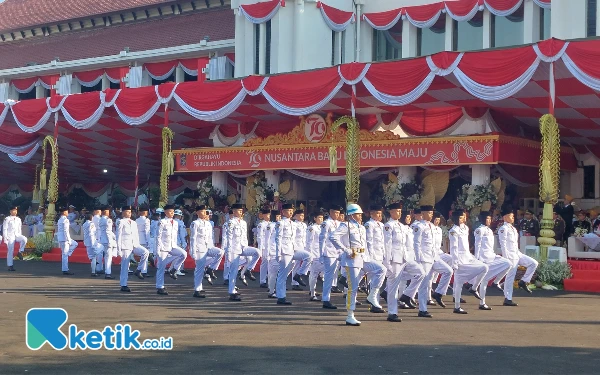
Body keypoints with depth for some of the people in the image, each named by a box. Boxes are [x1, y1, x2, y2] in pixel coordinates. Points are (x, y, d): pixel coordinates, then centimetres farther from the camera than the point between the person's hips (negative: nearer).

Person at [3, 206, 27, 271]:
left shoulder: (18, 219, 14)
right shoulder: (7, 219, -2)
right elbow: (4, 229, -4)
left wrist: (20, 236, 14)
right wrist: (5, 238, -10)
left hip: (17, 235, 4)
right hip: (10, 236, -4)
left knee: (24, 239, -28)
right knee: (10, 251, -4)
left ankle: (20, 252, -11)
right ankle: (10, 266, 3)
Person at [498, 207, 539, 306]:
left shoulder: (513, 229, 18)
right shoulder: (503, 229, -10)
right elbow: (503, 244, -15)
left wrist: (518, 254, 17)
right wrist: (506, 259, -19)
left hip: (517, 254, 9)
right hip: (510, 256, -9)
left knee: (534, 263, 0)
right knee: (510, 277, -6)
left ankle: (524, 281, 7)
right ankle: (507, 299, 0)